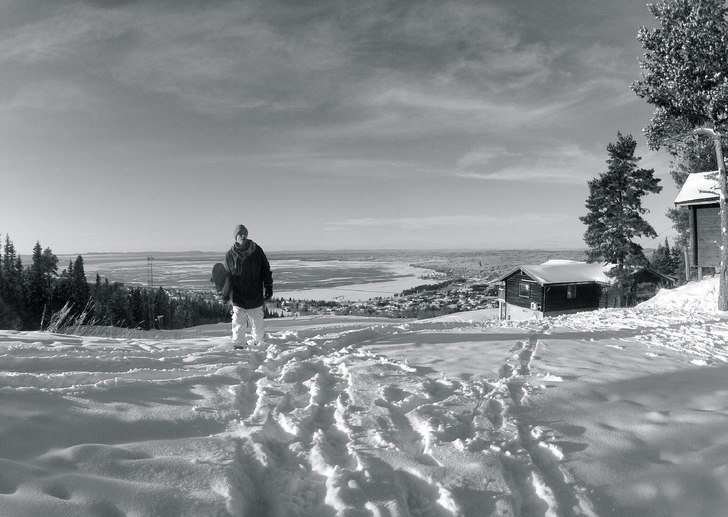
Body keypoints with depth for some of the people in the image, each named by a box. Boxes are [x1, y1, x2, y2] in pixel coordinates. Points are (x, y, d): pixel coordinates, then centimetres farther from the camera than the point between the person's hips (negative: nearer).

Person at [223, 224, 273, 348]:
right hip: (238, 297, 0)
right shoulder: (230, 254, 2)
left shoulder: (257, 250, 1)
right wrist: (225, 293, 1)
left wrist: (268, 287, -1)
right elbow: (227, 276, 8)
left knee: (257, 323, 8)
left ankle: (256, 342, 27)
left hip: (256, 297, 0)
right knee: (238, 324, 2)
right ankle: (238, 345, 18)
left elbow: (266, 270, 5)